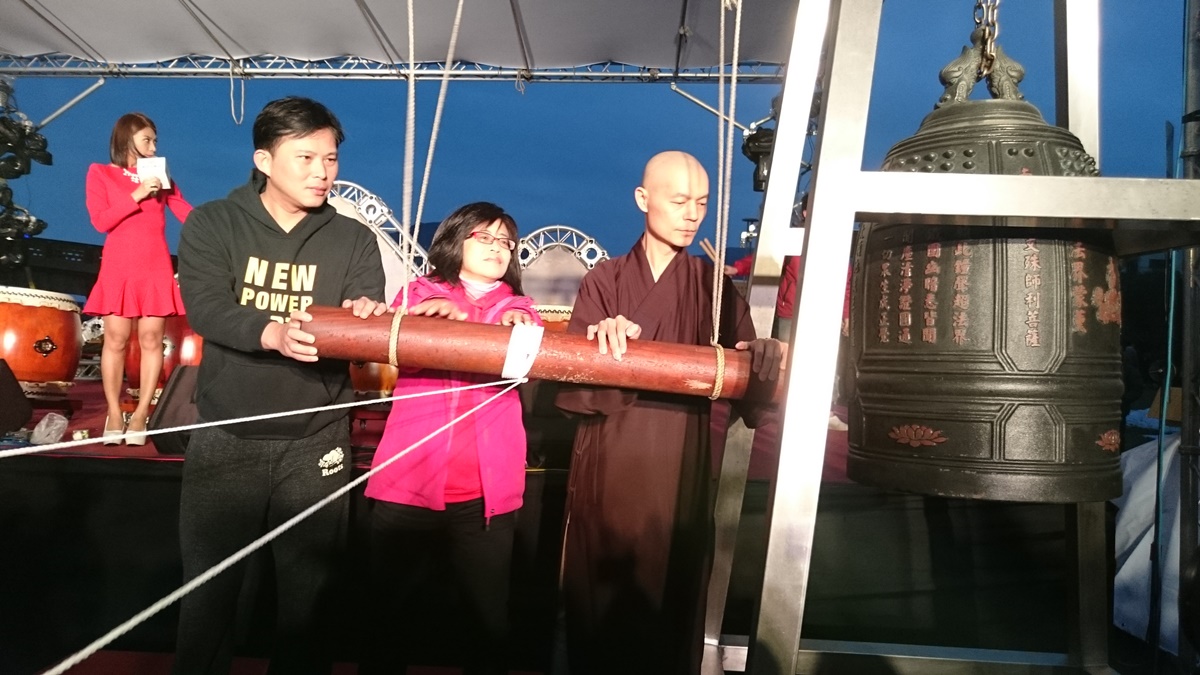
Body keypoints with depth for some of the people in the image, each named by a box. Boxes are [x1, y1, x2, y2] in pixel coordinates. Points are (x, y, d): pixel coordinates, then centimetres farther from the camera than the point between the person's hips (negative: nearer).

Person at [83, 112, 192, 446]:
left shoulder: (160, 176, 12)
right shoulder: (101, 173, 6)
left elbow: (186, 213, 1)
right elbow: (100, 221, -5)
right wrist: (137, 196, -13)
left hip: (156, 269, 2)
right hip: (118, 268, -2)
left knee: (151, 339, 0)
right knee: (116, 339, 0)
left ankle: (141, 413, 7)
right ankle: (114, 413, 10)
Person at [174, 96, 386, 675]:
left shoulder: (354, 241, 5)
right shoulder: (212, 224, 2)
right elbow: (204, 306, -14)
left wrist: (364, 318, -28)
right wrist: (271, 332, -33)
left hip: (316, 445, 1)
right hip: (226, 441, 0)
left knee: (307, 595, 10)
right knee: (208, 593, 10)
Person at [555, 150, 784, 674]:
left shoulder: (715, 287, 7)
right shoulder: (604, 281, 4)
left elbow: (744, 372, -3)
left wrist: (765, 360, -25)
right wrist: (603, 338, -26)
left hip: (679, 471, 1)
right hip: (609, 466, 0)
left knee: (669, 599, 7)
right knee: (600, 596, 9)